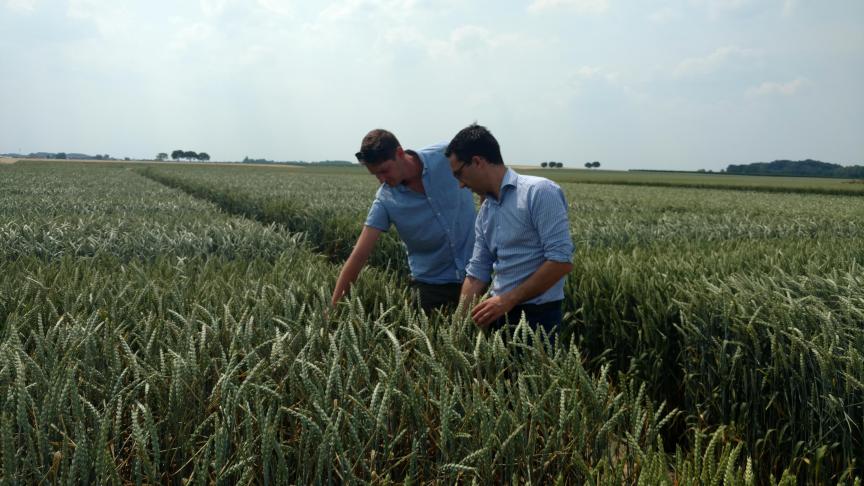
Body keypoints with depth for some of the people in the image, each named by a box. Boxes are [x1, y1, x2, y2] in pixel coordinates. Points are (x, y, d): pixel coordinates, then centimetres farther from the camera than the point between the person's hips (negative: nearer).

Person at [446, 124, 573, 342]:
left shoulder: (540, 192, -13)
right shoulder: (484, 213, 10)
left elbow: (561, 261, -19)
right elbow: (477, 274, 13)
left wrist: (507, 299, -17)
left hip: (535, 317, -7)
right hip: (498, 314, 7)